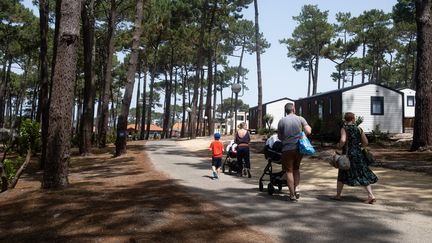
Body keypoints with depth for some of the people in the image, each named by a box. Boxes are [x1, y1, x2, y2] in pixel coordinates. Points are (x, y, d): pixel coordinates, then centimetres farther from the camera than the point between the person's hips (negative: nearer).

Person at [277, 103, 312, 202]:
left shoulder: (282, 121, -1)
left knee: (289, 171, 5)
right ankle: (296, 188, 6)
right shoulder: (300, 119, -1)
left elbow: (279, 137, 5)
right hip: (299, 148, 2)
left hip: (287, 149, -2)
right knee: (296, 169, 22)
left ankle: (292, 195, 6)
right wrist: (309, 127, 13)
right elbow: (308, 131, -9)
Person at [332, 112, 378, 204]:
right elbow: (365, 142, 5)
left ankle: (338, 195, 20)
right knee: (364, 175, 4)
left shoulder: (344, 128, -7)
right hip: (358, 154, 3)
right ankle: (371, 195, -6)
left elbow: (343, 140, -21)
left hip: (348, 154, -3)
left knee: (342, 175, 12)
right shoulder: (359, 129, 5)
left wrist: (339, 146, -2)